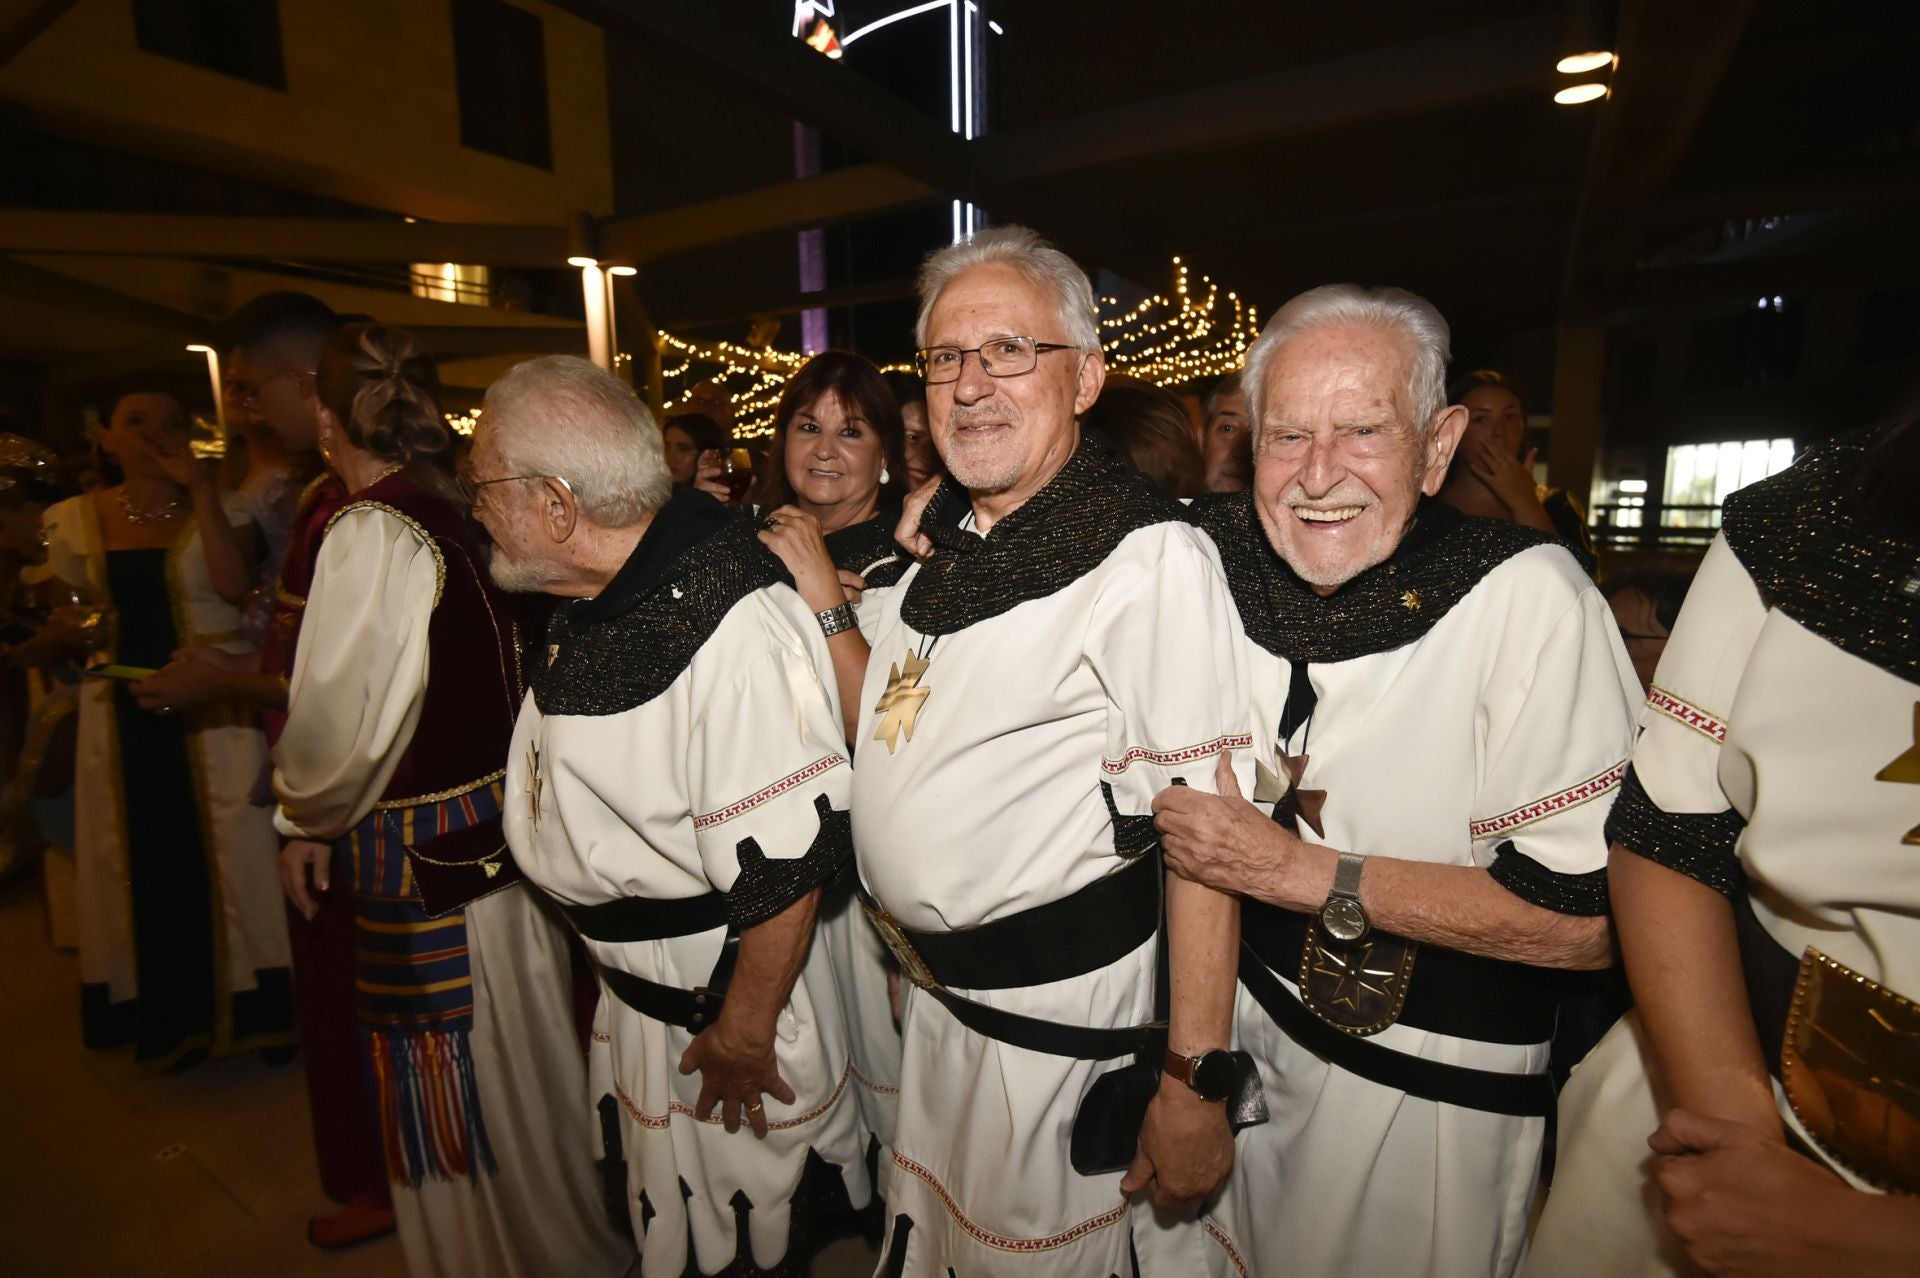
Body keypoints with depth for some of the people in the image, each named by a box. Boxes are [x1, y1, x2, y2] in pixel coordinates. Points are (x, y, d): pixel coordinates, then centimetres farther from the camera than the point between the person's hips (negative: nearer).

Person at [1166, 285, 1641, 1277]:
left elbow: (1594, 915, -24)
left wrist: (1304, 872, -26)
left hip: (1430, 1083, -4)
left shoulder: (1528, 598, -23)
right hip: (1235, 1021, 4)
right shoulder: (1213, 553, -11)